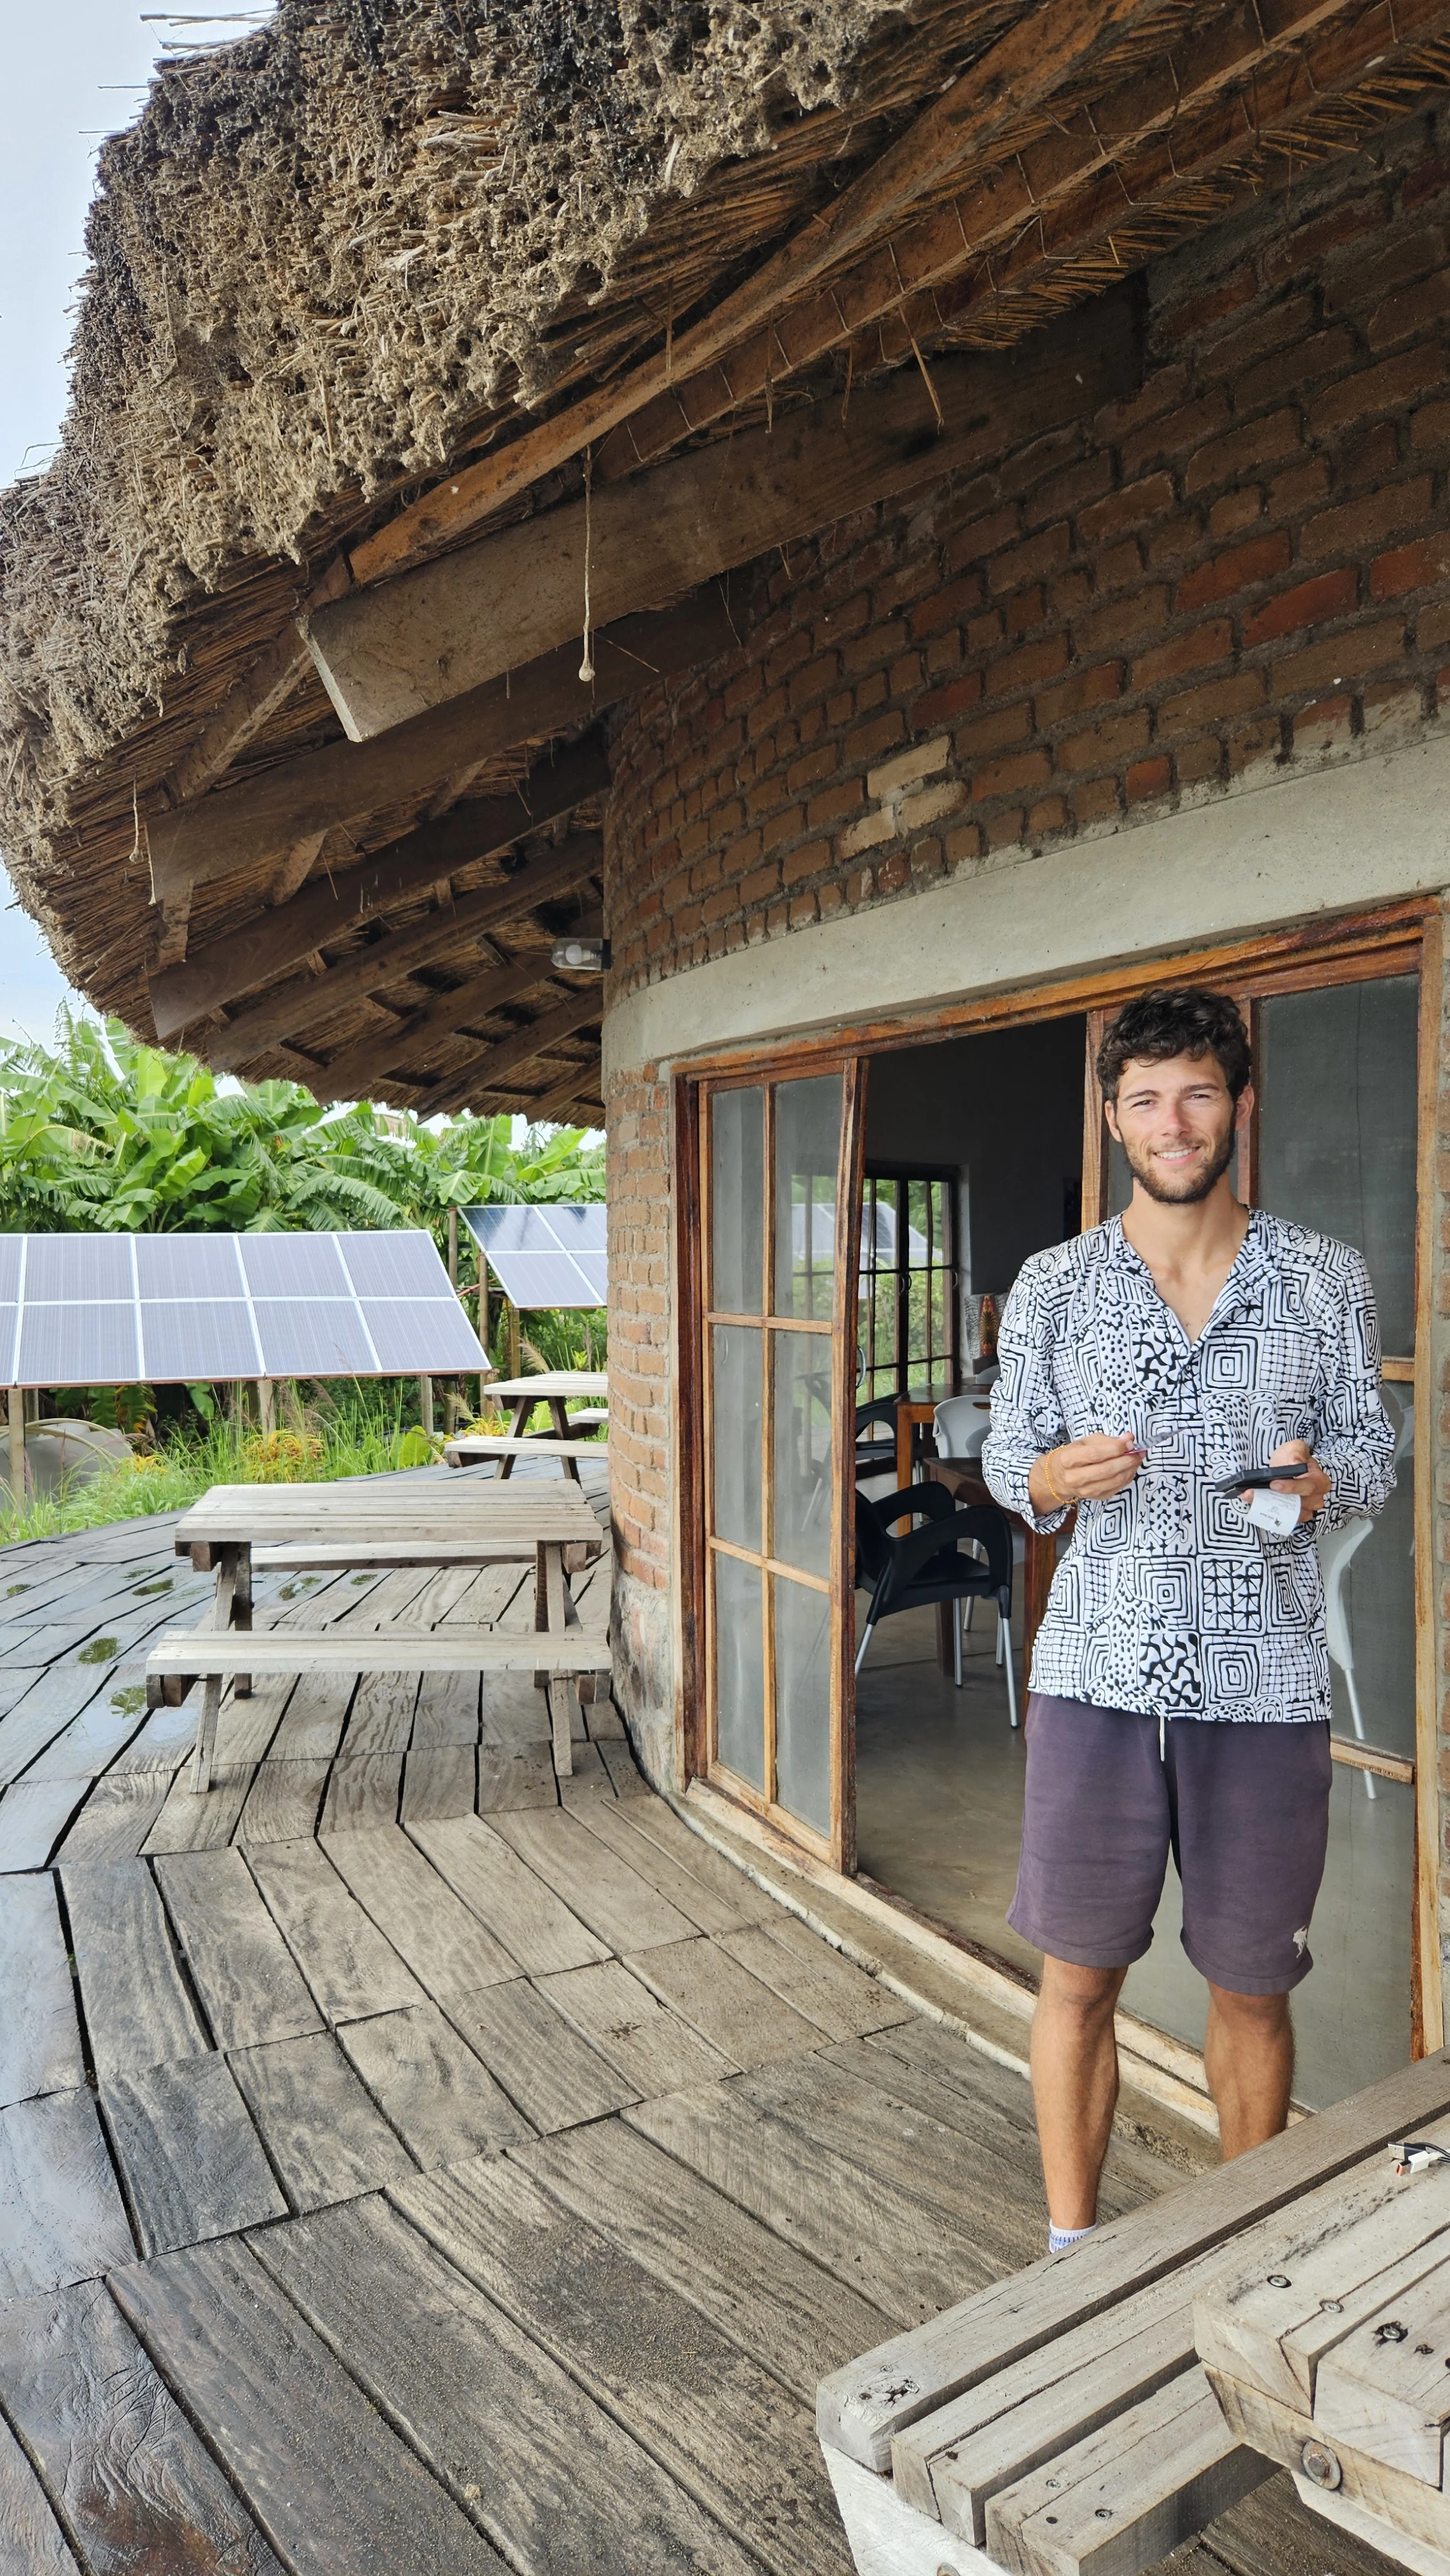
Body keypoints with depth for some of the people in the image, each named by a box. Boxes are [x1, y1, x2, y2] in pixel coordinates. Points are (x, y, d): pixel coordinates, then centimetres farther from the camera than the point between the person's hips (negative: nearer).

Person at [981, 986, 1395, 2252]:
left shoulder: (1329, 1278, 3)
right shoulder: (1052, 1286, 2)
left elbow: (1370, 1444, 8)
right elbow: (1008, 1458, 7)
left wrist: (1317, 1484, -15)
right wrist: (1055, 1476, -16)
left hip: (1265, 1683, 0)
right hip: (1097, 1673, 0)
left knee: (1252, 1989, 14)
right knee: (1079, 1979, 10)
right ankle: (1070, 2250, 31)